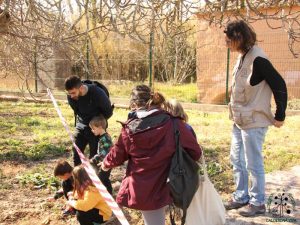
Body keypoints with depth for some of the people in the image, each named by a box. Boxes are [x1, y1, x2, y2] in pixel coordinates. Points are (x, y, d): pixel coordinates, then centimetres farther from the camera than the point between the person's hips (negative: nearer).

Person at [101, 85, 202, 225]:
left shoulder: (130, 128, -9)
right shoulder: (173, 123, -13)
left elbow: (116, 156, 6)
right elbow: (195, 151, -9)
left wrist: (106, 164, 29)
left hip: (139, 191, 1)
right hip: (161, 188, -1)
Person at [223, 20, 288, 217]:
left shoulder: (257, 59, -20)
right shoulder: (243, 56, 7)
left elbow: (279, 86, -18)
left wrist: (280, 116, -11)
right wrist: (236, 114, 14)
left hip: (253, 121, -9)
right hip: (240, 120, 9)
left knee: (253, 164, 4)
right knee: (237, 160, 18)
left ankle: (258, 203, 21)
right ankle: (241, 197, 33)